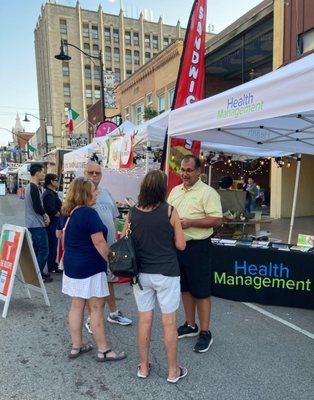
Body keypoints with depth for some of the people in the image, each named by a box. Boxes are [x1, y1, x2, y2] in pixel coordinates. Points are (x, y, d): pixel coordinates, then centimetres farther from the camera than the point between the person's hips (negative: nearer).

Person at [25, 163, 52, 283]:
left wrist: (43, 214, 3)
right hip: (37, 225, -10)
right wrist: (45, 214, -3)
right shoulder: (34, 188, -19)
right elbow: (38, 208, -22)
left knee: (37, 249, 16)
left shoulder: (30, 186, 13)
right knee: (44, 251, -4)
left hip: (32, 224, 10)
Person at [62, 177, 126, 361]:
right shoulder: (89, 213, -19)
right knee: (97, 308, 1)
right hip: (90, 268, -9)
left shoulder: (70, 213, 8)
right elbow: (99, 242, -22)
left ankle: (76, 346, 27)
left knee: (77, 305, 15)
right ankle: (104, 351, 13)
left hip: (72, 265, 9)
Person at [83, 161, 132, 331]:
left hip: (109, 246, 6)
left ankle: (113, 313, 37)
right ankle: (91, 318, 26)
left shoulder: (106, 193, 10)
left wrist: (115, 241, 13)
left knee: (109, 280, 20)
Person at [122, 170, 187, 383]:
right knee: (169, 322, 10)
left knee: (144, 319, 15)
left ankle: (144, 367, 31)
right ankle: (173, 371, 26)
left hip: (141, 273, 3)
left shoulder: (133, 212, -4)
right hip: (166, 273, -3)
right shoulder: (170, 211, -13)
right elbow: (181, 245, -9)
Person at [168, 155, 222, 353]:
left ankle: (205, 333, 19)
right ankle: (190, 325, 35)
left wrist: (190, 222, -23)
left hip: (197, 247, -7)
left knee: (201, 292, 3)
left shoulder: (207, 192, -11)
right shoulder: (175, 191, 11)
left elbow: (217, 220, -17)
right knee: (185, 288, 18)